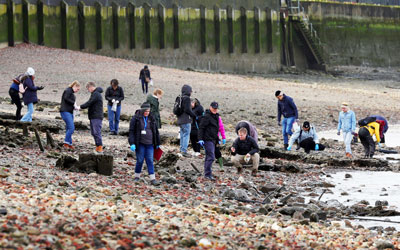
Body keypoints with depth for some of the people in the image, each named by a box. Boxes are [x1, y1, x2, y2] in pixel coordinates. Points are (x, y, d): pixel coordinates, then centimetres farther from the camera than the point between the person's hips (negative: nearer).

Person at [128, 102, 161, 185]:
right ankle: (137, 176, 18)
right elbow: (131, 131, -6)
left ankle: (152, 179, -2)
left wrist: (157, 143, 17)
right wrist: (132, 143, -14)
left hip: (149, 144, 3)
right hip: (140, 144, -3)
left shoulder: (151, 118, 8)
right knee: (140, 160, 1)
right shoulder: (136, 118, -4)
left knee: (150, 161, 0)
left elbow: (156, 131, 16)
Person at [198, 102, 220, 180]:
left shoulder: (216, 116, 17)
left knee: (209, 157, 12)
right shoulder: (206, 116, -11)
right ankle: (207, 174, -14)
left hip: (213, 140, 9)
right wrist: (200, 139, -19)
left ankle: (207, 173, 18)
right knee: (211, 157, -14)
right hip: (208, 139, -9)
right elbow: (201, 128, -14)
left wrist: (217, 139, 29)